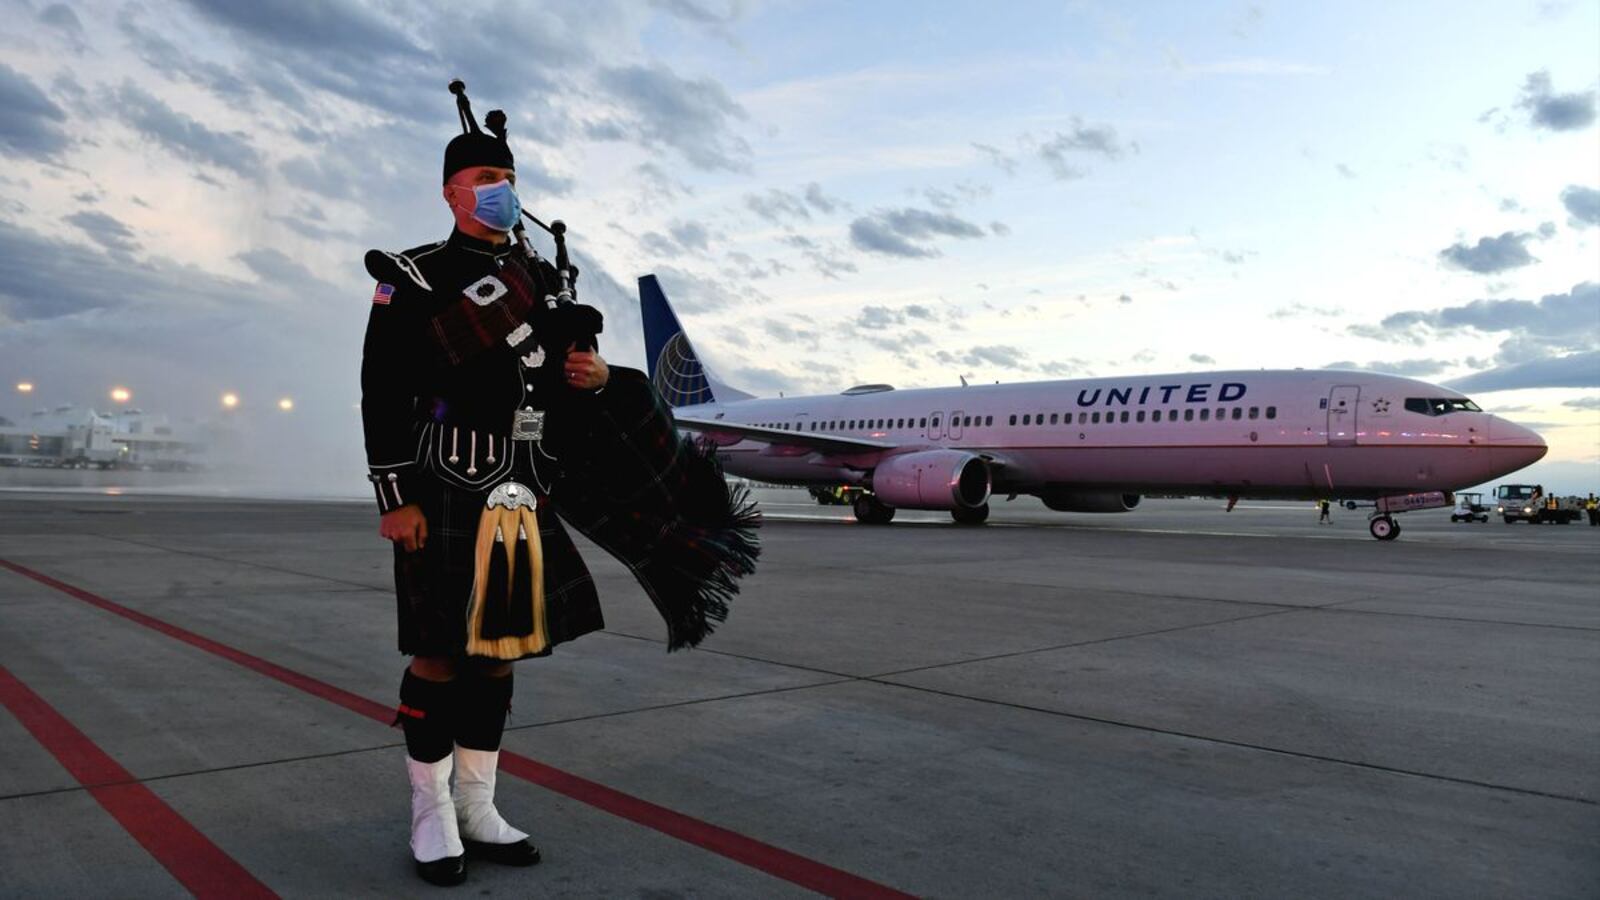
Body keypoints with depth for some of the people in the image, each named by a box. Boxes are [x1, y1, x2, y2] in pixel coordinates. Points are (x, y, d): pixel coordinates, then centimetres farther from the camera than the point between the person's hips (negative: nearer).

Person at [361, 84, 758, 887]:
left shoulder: (543, 279, 14)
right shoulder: (411, 279, -3)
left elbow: (568, 381, 18)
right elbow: (383, 397, -8)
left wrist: (598, 376, -6)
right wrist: (394, 500, -13)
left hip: (525, 492, 6)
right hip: (448, 490, -5)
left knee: (498, 649, 10)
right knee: (440, 650, 0)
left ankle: (476, 809, 23)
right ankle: (431, 817, 16)